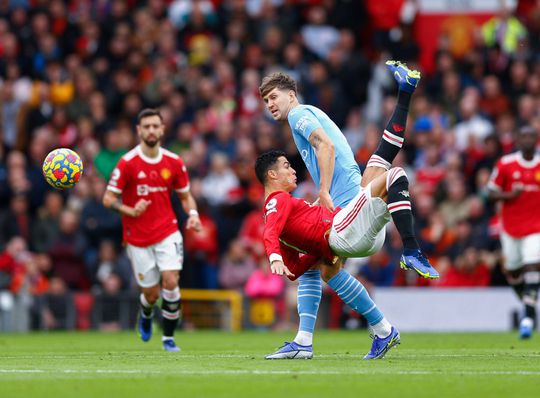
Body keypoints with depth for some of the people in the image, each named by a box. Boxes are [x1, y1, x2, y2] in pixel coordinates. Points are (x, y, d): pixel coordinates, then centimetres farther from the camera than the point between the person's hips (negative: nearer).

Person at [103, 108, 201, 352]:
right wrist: (130, 211, -25)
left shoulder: (174, 162, 0)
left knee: (171, 281, -17)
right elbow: (108, 199, -7)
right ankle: (146, 315, 41)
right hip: (138, 238, -1)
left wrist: (193, 214, -9)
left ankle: (169, 337, -2)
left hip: (168, 233, 1)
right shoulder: (128, 163, -10)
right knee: (151, 293, 3)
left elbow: (185, 196, 12)